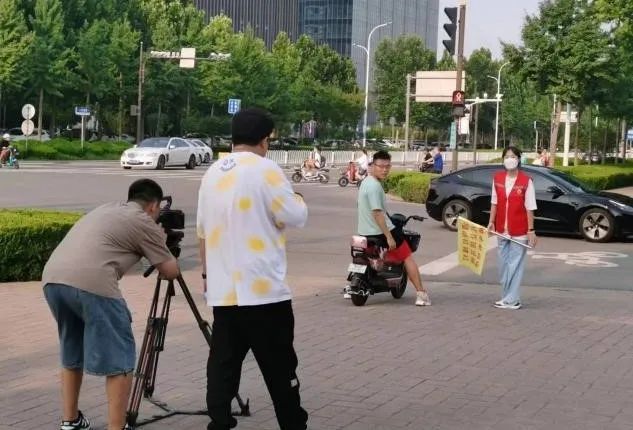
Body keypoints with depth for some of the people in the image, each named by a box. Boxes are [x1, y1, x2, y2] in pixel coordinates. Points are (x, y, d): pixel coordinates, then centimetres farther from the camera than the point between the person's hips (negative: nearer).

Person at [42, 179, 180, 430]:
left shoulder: (105, 210, 31)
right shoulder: (144, 222, 11)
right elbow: (170, 272, 15)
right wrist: (164, 243, 34)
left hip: (52, 279, 8)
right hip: (91, 283, -8)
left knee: (72, 355, 25)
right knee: (119, 362, 2)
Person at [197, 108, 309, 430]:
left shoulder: (212, 174, 12)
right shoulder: (265, 169, -9)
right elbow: (296, 217, -10)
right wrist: (296, 199, 11)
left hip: (223, 290, 6)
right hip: (263, 290, -6)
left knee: (222, 365, 7)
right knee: (280, 368, 5)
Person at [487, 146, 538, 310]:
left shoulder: (526, 181, -10)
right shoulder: (497, 178, 3)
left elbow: (530, 208, -8)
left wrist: (531, 231, -9)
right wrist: (491, 222, 4)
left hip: (519, 231, -5)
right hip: (502, 229, 5)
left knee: (515, 265, -3)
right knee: (503, 265, 12)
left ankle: (511, 299, 1)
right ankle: (507, 297, 22)